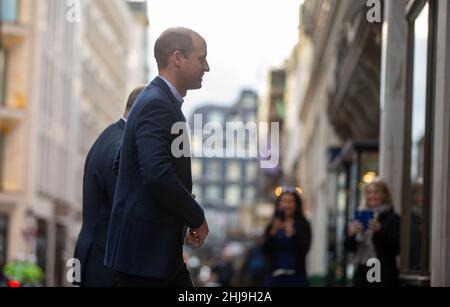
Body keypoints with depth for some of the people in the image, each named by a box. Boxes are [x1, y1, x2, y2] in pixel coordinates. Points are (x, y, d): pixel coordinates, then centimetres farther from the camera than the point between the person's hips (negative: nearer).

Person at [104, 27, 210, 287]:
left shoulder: (164, 101, 16)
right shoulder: (156, 104, -16)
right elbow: (157, 173, -28)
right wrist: (197, 217, -17)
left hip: (162, 251, 10)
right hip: (144, 249, -10)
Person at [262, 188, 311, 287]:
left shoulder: (303, 225, 3)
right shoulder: (272, 226, 9)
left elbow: (304, 249, -7)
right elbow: (265, 250, -1)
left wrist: (292, 234, -22)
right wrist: (273, 232, -15)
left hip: (296, 277, -2)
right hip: (275, 276, 2)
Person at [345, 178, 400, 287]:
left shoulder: (392, 218, -2)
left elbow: (396, 247, -12)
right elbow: (348, 247, 13)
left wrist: (379, 230, -22)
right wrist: (351, 234, -8)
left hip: (384, 275, -5)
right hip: (361, 272, 5)